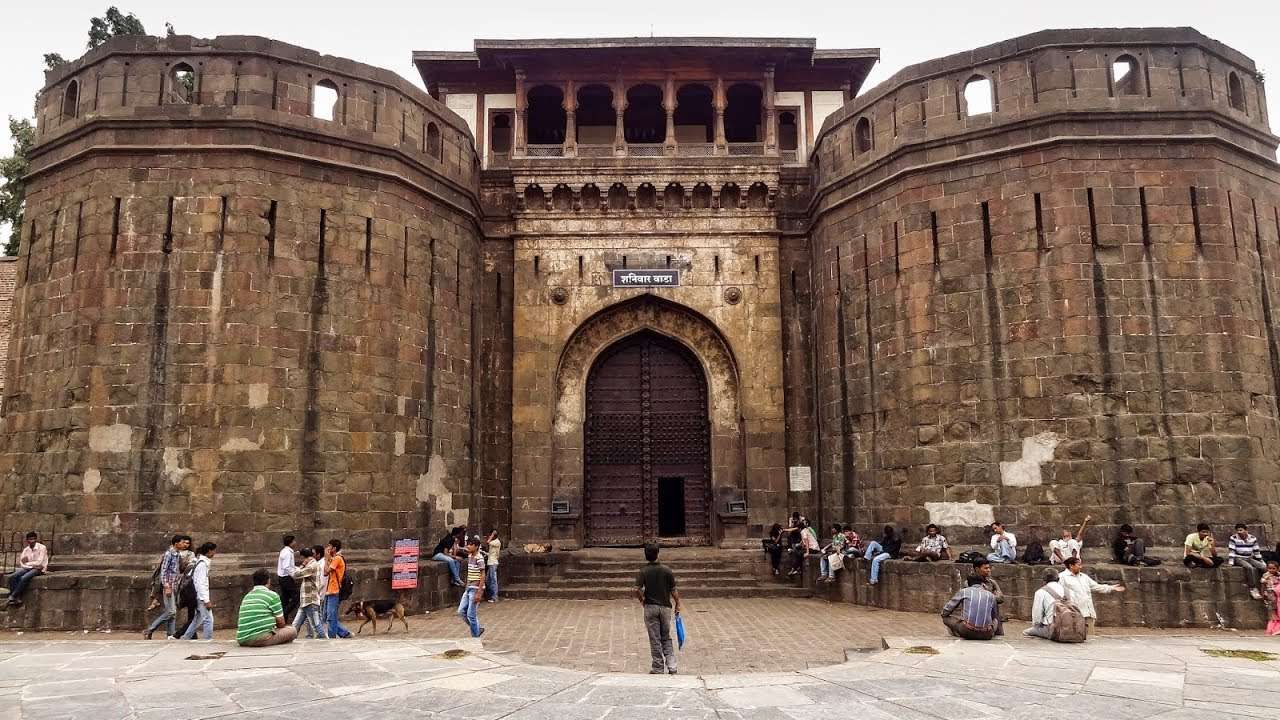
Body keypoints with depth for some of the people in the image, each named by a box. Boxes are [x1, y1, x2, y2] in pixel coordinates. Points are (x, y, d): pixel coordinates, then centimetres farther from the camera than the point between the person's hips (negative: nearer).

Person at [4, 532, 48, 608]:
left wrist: (27, 563, -4)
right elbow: (21, 564, 4)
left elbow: (39, 562, -13)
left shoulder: (42, 548, -7)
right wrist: (32, 564, -14)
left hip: (38, 569, -6)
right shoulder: (26, 549, 10)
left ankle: (12, 598, -21)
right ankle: (18, 599, -24)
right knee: (12, 577, -21)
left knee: (24, 578, -32)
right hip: (27, 568, 6)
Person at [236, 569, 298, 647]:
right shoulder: (272, 595, -1)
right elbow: (281, 622, 4)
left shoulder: (246, 596, 19)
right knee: (292, 630, 6)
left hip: (242, 641, 7)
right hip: (260, 639, -7)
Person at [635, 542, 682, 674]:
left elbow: (637, 590, -17)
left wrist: (642, 600, 1)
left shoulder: (643, 571, -8)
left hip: (650, 608, -1)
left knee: (655, 640, 6)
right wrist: (678, 605, 9)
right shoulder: (667, 570, -5)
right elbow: (674, 591, -3)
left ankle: (658, 668, 11)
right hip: (665, 607, 1)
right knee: (666, 638, 14)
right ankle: (671, 666, 2)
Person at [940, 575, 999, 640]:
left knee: (946, 617, 20)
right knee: (996, 619, 33)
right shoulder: (991, 596, 14)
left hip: (966, 632, -2)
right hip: (986, 635, 3)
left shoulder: (963, 592, 8)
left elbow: (945, 611, 10)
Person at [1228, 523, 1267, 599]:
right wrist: (1230, 562, -20)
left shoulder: (1253, 538, 4)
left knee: (1263, 566, -17)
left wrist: (1261, 561, 14)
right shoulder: (1233, 538, -8)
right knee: (1250, 567, -32)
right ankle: (1253, 589, -23)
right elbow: (1231, 551, -13)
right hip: (1238, 559, -5)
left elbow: (1256, 552, 12)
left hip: (1249, 559, 5)